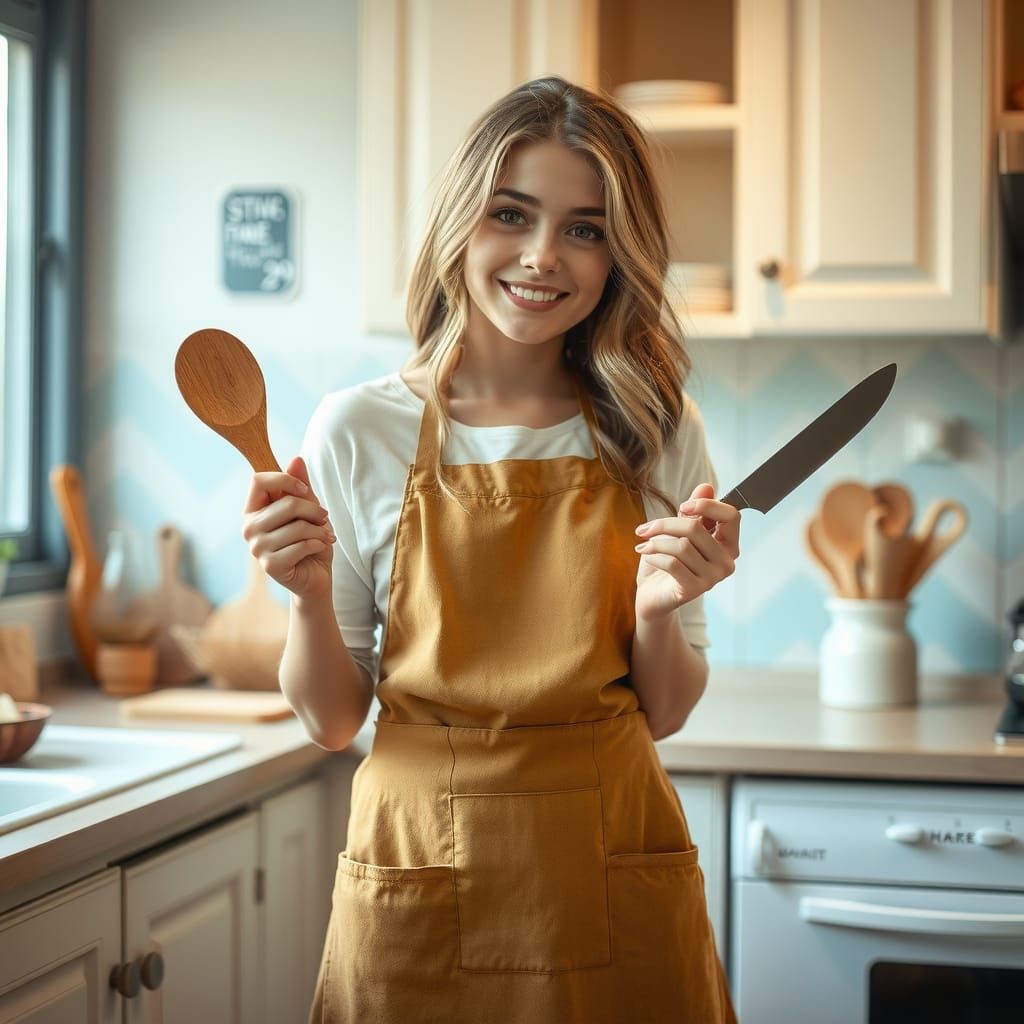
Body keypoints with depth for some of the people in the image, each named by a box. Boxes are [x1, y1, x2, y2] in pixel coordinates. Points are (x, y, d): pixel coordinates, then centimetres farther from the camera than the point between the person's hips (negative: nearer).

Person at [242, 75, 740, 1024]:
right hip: (423, 880, -1)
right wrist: (309, 597, -17)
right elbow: (332, 720, 0)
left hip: (613, 892, 1)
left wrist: (659, 612, -14)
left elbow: (664, 714, 4)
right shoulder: (359, 431, -5)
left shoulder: (652, 435, 0)